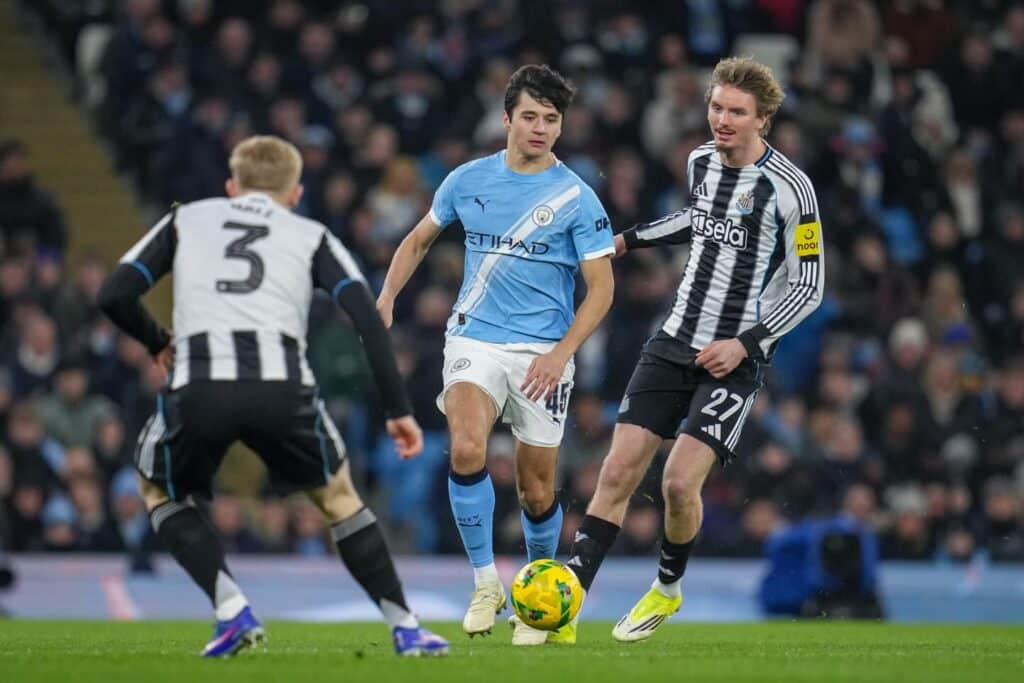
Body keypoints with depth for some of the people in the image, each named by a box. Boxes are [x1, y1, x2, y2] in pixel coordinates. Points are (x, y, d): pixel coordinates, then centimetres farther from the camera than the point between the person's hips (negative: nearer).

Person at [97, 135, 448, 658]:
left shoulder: (185, 220, 27)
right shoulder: (311, 237, 25)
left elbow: (113, 296, 17)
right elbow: (367, 317, 11)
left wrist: (158, 343, 35)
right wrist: (398, 410, 11)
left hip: (198, 385, -1)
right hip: (283, 385, 1)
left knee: (160, 492, 28)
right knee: (337, 495, 26)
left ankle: (232, 610, 9)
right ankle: (405, 627, 20)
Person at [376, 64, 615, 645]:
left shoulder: (576, 198, -4)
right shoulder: (469, 181, 4)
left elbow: (601, 287, -4)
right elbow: (420, 240, 20)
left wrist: (561, 354, -16)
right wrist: (387, 299, 6)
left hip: (542, 352, -1)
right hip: (474, 339, 1)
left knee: (538, 491, 3)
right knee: (468, 450, -25)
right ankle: (486, 584, -13)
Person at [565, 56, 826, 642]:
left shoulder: (788, 188, -14)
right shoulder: (703, 161, 5)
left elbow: (808, 287, -10)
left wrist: (745, 343, -17)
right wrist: (630, 239, 29)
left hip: (736, 358, -6)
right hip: (675, 344, 6)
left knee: (680, 482, -16)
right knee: (618, 472, -4)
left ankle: (668, 589, 14)